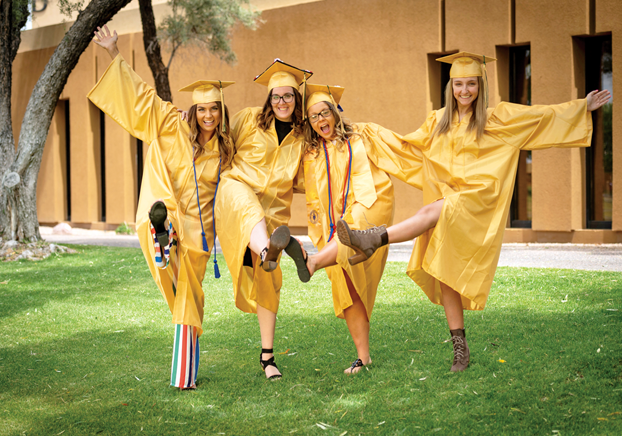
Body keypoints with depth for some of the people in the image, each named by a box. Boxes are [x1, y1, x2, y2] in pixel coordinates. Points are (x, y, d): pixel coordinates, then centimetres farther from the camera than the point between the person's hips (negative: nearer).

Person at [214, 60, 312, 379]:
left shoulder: (301, 135, 12)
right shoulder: (248, 119, 4)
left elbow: (300, 180, 22)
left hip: (274, 207, 3)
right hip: (239, 189, -3)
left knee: (267, 280, 1)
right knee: (249, 209, -41)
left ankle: (267, 355, 10)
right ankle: (266, 251, -78)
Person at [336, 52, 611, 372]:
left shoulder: (498, 117, 5)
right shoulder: (438, 121, 15)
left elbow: (544, 116, 7)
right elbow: (408, 145, 27)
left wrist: (583, 107, 3)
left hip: (478, 202, -4)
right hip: (445, 200, 4)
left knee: (434, 211, -34)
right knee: (444, 273, -4)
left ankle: (373, 240, -43)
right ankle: (460, 347, 1)